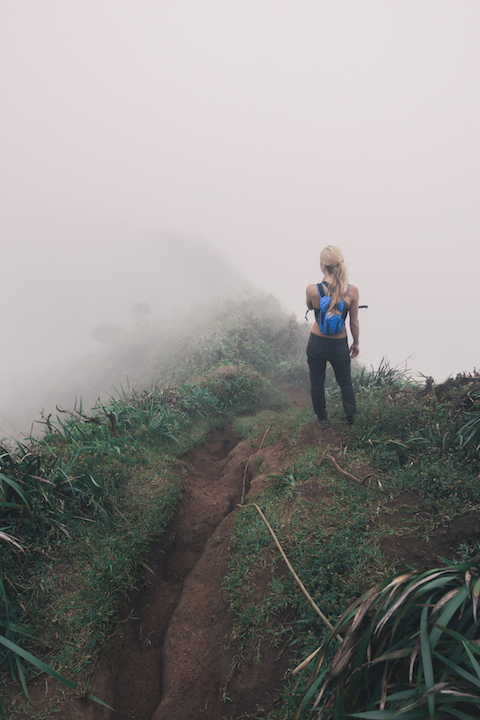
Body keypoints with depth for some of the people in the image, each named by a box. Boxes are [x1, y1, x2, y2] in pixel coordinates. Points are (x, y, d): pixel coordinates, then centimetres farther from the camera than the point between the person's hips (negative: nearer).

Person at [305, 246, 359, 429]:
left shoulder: (312, 290, -22)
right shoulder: (352, 291, -18)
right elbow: (354, 323, -6)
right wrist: (356, 343, 9)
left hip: (317, 343, -1)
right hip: (339, 346, 1)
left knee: (317, 383, 21)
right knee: (345, 383, 23)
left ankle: (322, 419, 38)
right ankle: (351, 419, 40)